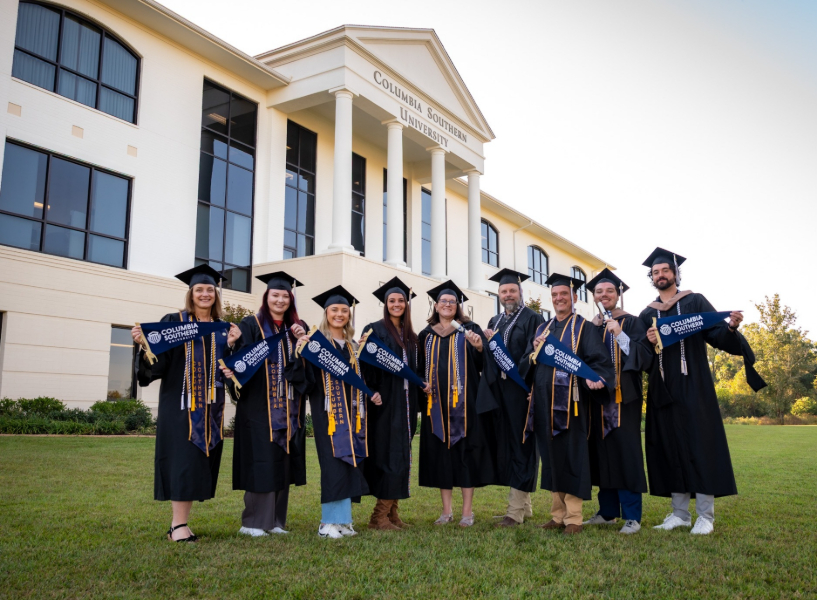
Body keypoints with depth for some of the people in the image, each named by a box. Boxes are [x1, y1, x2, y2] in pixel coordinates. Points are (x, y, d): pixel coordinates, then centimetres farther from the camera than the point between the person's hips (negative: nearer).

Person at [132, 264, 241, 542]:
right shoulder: (174, 322, 2)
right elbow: (158, 362, -5)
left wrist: (232, 344, -5)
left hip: (210, 405, 5)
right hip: (181, 402, -4)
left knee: (199, 460, 4)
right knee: (182, 457, -9)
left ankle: (181, 522, 12)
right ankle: (179, 525, -2)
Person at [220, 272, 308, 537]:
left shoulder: (299, 328, 13)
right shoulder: (252, 325, 0)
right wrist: (233, 371, -30)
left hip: (288, 407, 5)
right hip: (259, 406, -4)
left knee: (283, 460, 7)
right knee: (260, 461, -4)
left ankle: (276, 520, 17)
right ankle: (253, 522, 7)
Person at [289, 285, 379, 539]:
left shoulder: (352, 346, 15)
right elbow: (305, 380, -13)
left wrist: (371, 394, 7)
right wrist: (300, 353, -28)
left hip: (351, 412, 6)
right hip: (328, 411, -6)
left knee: (349, 464, 6)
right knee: (333, 464, -9)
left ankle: (343, 519, 15)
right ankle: (328, 522, 0)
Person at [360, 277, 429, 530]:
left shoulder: (410, 336, 16)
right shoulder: (375, 330, -3)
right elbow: (367, 365, -10)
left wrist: (421, 386, 6)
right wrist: (372, 394, -20)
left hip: (405, 404, 7)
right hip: (385, 403, -6)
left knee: (402, 457, 7)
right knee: (388, 455, -7)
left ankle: (392, 512, 15)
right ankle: (379, 516, 0)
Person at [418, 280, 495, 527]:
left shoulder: (469, 329, 4)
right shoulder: (426, 335, 12)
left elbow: (482, 365, -2)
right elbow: (420, 368, 17)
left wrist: (479, 348, -19)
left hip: (463, 401, -3)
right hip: (436, 402, 3)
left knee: (465, 451, -1)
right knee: (440, 453, 6)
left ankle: (467, 511, 7)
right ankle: (446, 510, 15)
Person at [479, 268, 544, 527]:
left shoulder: (532, 319, -1)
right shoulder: (494, 322, 20)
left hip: (522, 390, -7)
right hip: (499, 391, 7)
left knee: (521, 445, -5)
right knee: (506, 445, 9)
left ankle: (516, 510, -3)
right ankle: (524, 505, 20)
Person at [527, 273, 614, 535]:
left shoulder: (583, 327, 0)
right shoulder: (543, 329, 17)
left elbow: (598, 359, -10)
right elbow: (529, 365, 16)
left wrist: (593, 378, -30)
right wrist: (535, 351, -5)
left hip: (569, 401, -5)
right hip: (545, 402, 5)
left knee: (571, 456, -3)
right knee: (551, 457, 9)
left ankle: (573, 518, 4)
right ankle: (558, 515, 18)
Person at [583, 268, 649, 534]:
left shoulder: (631, 322, 1)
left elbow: (644, 356, -11)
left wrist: (619, 334, -18)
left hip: (623, 396, -5)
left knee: (626, 452, -5)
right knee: (602, 452, 8)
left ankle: (632, 516, 2)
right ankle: (608, 511, 18)